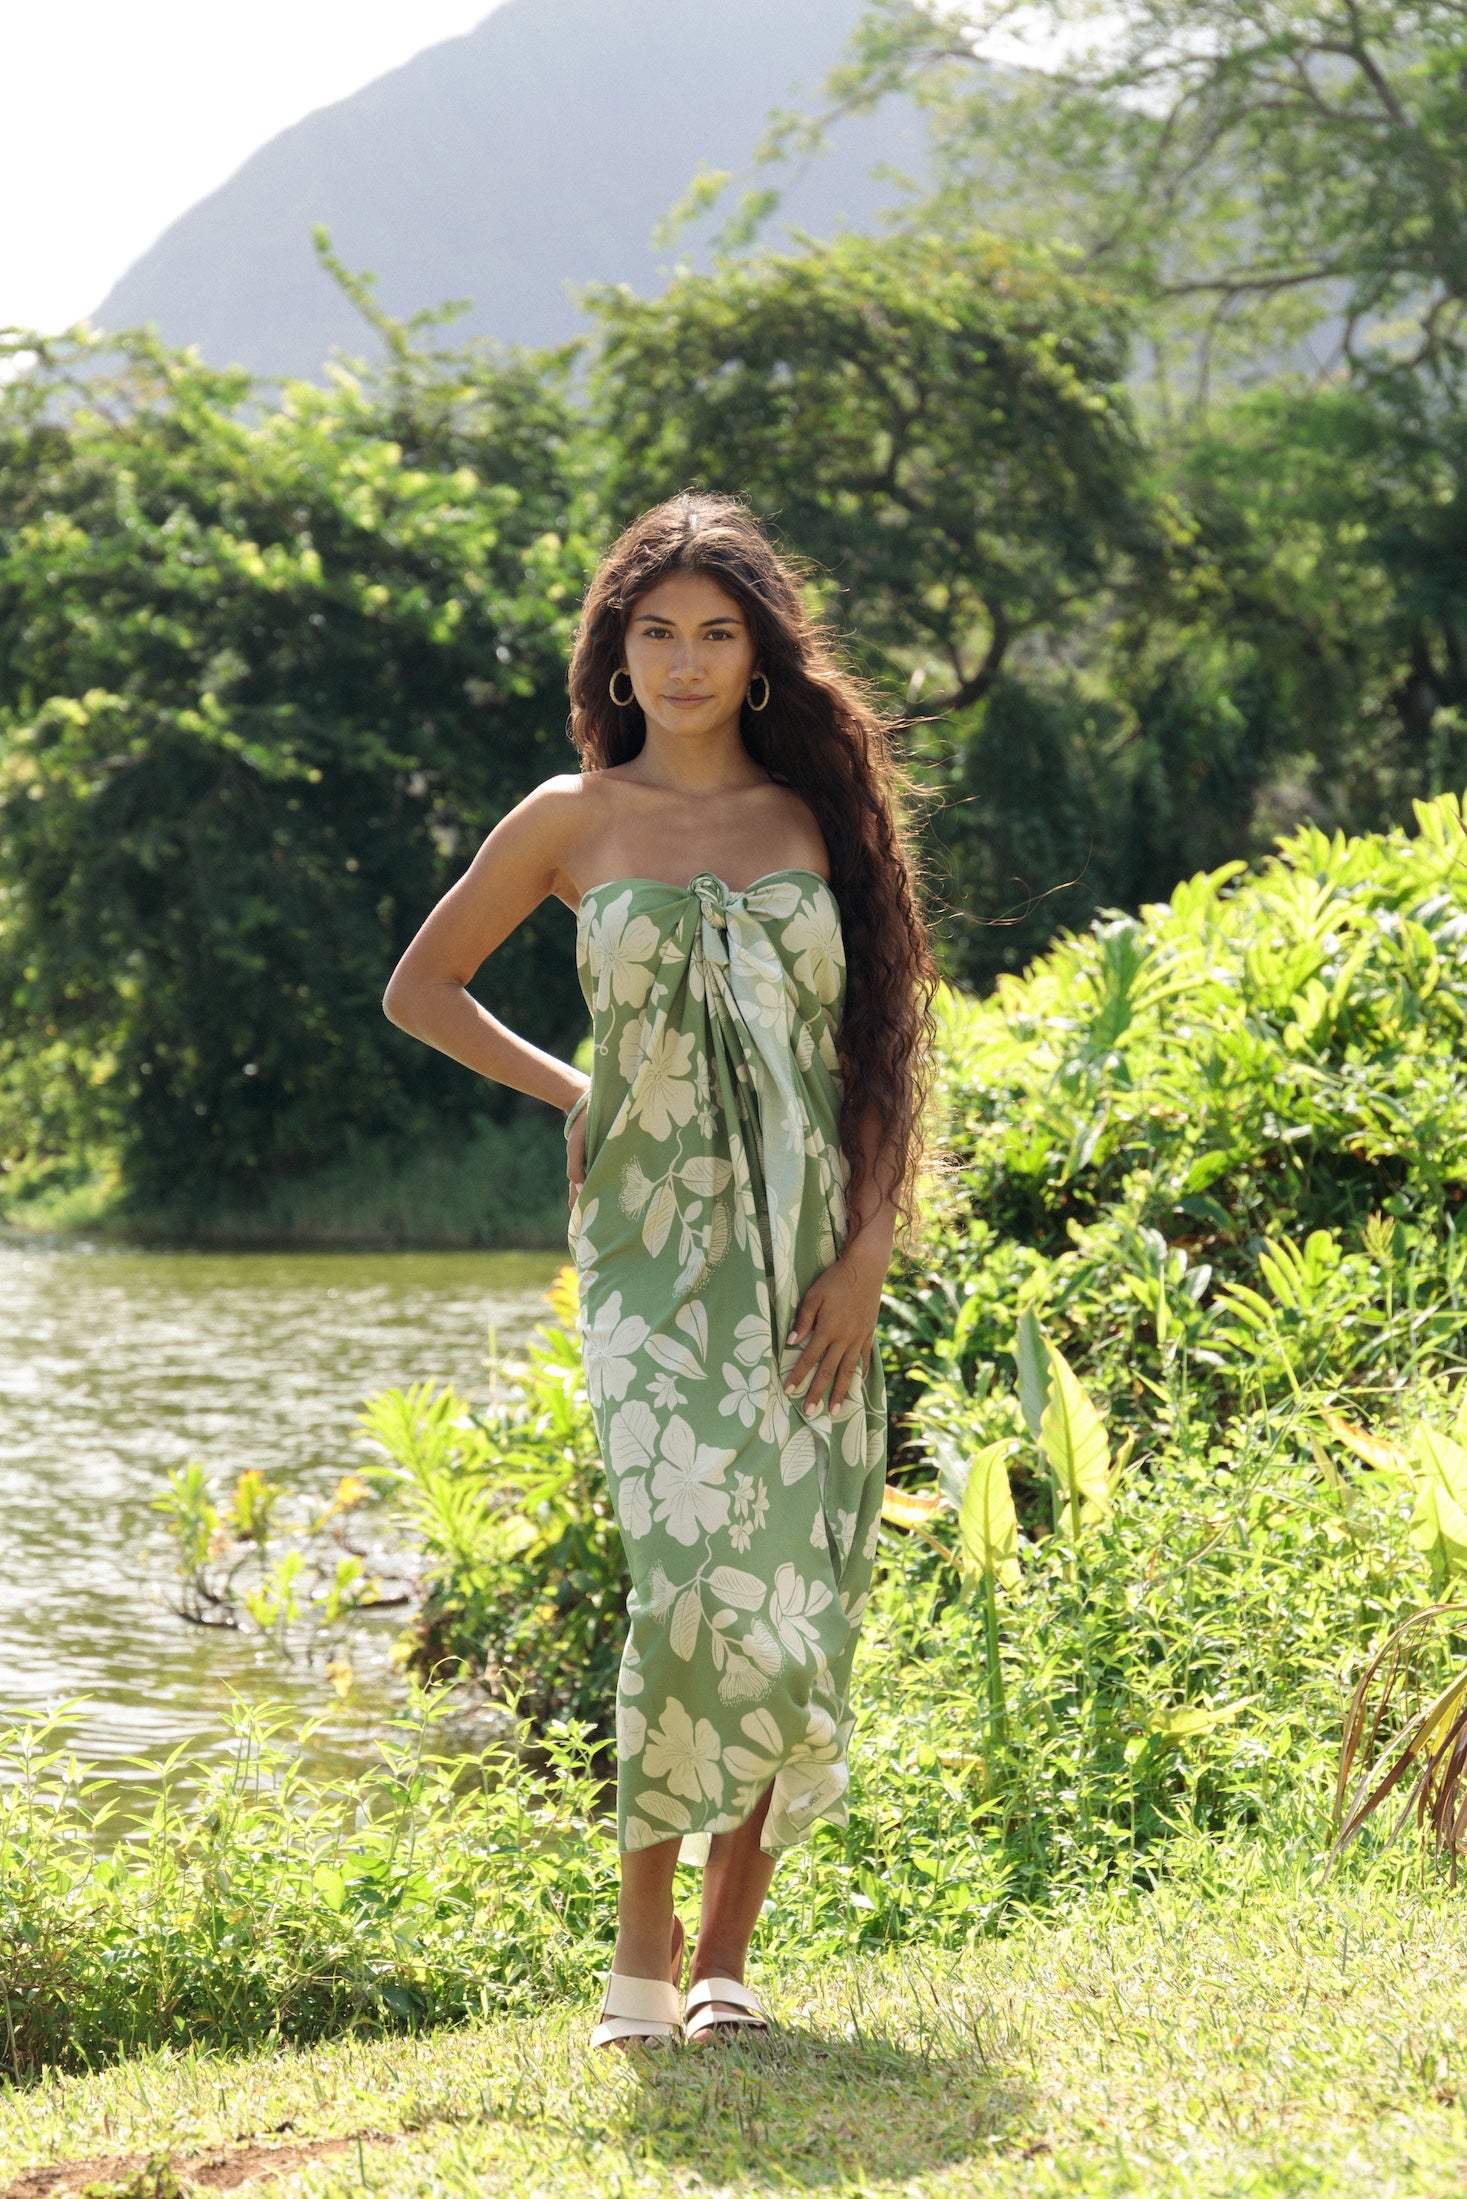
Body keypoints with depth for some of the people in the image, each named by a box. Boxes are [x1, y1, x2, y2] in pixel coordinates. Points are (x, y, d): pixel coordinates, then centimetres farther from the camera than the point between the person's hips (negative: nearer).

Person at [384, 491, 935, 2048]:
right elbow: (420, 988, 16)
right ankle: (642, 1952, -7)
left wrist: (867, 1254, -3)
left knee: (799, 1599, -1)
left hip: (812, 1260, 2)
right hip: (654, 1253, -2)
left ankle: (727, 1952, 9)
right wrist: (574, 1096, 8)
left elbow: (887, 1049, 7)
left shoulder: (824, 815, 8)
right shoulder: (576, 821, 5)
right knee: (697, 1578, -17)